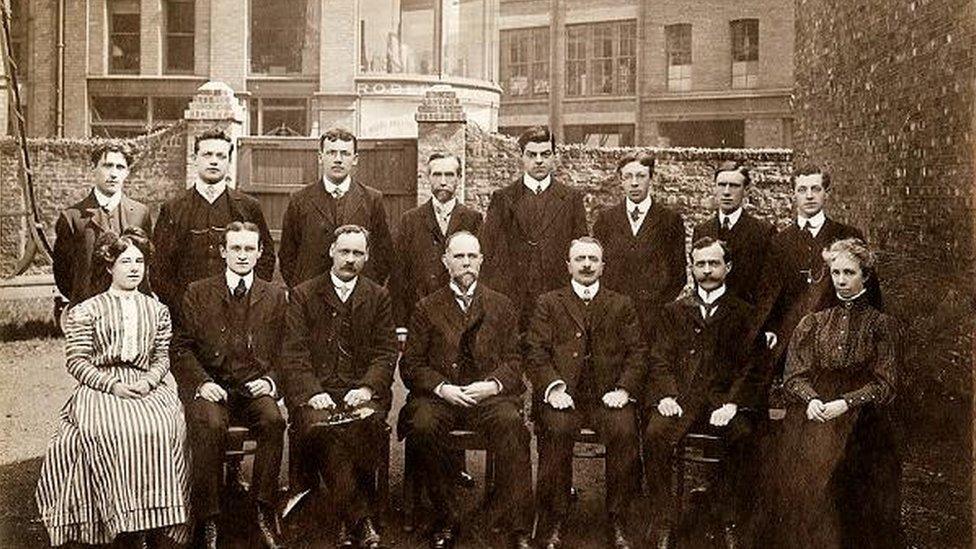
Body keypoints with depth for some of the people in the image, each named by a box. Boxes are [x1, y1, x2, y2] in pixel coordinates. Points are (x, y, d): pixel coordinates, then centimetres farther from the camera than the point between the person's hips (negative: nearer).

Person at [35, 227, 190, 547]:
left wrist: (148, 382, -7)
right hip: (101, 389, -2)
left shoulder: (157, 311, 19)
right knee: (116, 432, -34)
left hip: (147, 387, 2)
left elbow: (162, 357, 15)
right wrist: (113, 386, -12)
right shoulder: (85, 312, 9)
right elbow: (77, 362, 2)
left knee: (168, 428, -30)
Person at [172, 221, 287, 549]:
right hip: (210, 385, -1)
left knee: (273, 420, -32)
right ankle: (208, 521, -20)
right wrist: (202, 382, -11)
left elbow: (283, 352, 12)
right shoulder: (197, 293, 10)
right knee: (210, 424, -33)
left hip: (254, 387, 1)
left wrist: (270, 381, -7)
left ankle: (264, 510, -17)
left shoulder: (275, 296, 13)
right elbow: (182, 347, 5)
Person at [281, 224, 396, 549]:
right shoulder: (303, 295, 12)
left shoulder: (378, 298, 16)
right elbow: (293, 353, 2)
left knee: (367, 424, -33)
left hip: (362, 391, 1)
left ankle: (350, 521, -22)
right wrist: (313, 392, -14)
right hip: (315, 391, 0)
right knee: (318, 426, -34)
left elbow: (386, 352, 8)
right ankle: (360, 518, -26)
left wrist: (367, 388, -11)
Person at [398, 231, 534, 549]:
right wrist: (442, 388, -12)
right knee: (422, 424, -33)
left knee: (510, 421, -33)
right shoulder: (427, 308, 13)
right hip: (439, 395, 0)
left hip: (489, 395, 0)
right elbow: (411, 365, 6)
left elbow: (515, 361, 9)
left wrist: (492, 385, -12)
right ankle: (446, 520, -15)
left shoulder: (502, 306, 16)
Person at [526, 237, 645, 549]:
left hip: (607, 395, 1)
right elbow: (536, 351, 5)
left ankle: (618, 523, -17)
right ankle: (556, 522, -19)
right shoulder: (549, 303, 16)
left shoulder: (622, 305, 20)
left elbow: (637, 352, 10)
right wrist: (553, 387, -12)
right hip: (563, 394, -1)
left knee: (625, 432, -29)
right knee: (558, 430, -32)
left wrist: (624, 389, -7)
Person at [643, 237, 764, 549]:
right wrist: (666, 395, -8)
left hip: (724, 400, -1)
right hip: (680, 397, 1)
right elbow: (660, 360, 11)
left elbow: (751, 365, 5)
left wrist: (732, 403, -12)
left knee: (742, 435, -33)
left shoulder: (744, 314, 15)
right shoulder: (675, 311, 21)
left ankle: (730, 523, -17)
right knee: (655, 434, -29)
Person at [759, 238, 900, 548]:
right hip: (812, 409, 3)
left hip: (857, 411, -2)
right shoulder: (812, 323, 20)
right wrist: (811, 399, -9)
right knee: (793, 462, -22)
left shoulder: (883, 325, 12)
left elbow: (884, 384, 4)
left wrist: (845, 403, -12)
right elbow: (793, 375, 12)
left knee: (826, 462, -28)